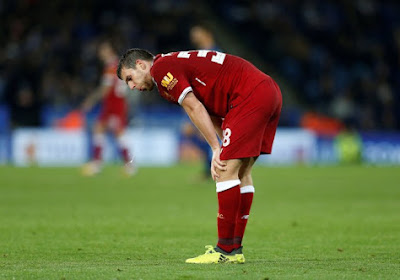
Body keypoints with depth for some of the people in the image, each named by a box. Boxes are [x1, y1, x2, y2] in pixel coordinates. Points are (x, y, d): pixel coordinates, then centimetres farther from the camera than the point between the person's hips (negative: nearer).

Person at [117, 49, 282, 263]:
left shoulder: (160, 68, -4)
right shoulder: (178, 63, 25)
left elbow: (195, 109, -9)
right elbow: (211, 113, 20)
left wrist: (217, 149, -6)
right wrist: (224, 148, 8)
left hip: (251, 95, -10)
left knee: (227, 171, -8)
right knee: (241, 172, 12)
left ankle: (226, 251, -7)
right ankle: (235, 249, 14)